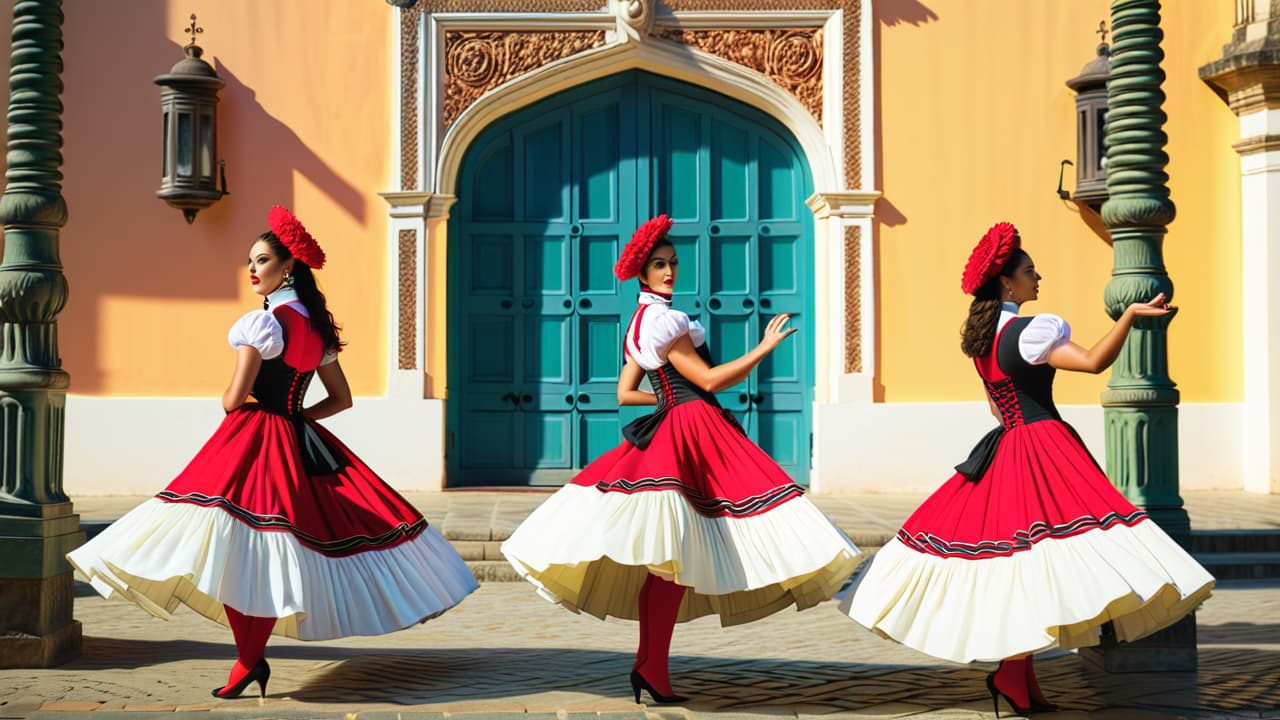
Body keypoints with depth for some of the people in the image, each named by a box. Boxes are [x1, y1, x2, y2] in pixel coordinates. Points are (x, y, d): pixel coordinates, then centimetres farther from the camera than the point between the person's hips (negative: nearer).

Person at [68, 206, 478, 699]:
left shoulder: (263, 322, -11)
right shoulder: (317, 326, 12)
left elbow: (234, 399, -12)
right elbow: (341, 398, 17)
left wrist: (229, 400, 9)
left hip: (249, 441, -8)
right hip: (298, 444, 8)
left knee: (233, 550, -8)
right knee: (271, 560, 8)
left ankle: (248, 660, -11)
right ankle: (251, 659, 9)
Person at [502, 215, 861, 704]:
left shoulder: (640, 323, 17)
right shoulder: (665, 320, -12)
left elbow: (625, 394, 19)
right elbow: (709, 380, -11)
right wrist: (765, 347, -7)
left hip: (670, 430, 10)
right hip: (692, 431, -10)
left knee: (670, 560, 9)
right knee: (671, 557, -9)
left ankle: (648, 666, 10)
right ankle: (652, 668, -8)